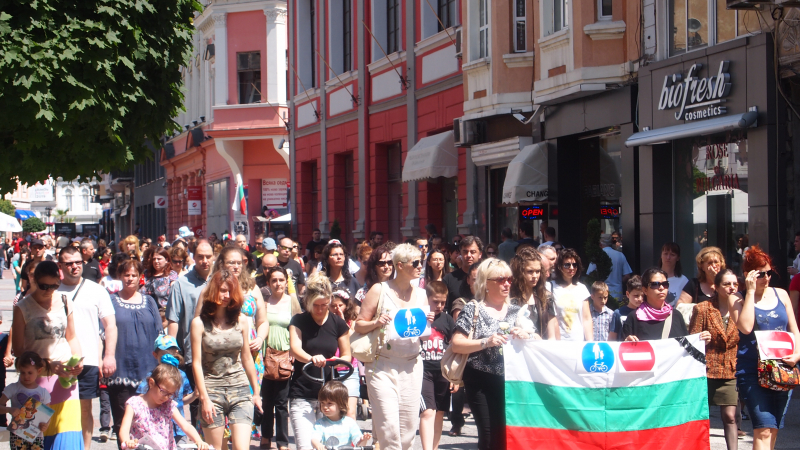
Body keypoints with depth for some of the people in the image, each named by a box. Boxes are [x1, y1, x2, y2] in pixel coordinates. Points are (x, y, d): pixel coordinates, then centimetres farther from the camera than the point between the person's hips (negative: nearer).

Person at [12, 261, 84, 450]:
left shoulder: (65, 304, 6)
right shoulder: (23, 307, -4)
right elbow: (18, 349, -6)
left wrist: (78, 360, -3)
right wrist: (48, 365, -17)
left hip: (65, 375, 2)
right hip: (36, 378, -2)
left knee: (68, 431, -5)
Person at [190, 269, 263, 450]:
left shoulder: (241, 321, 6)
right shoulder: (200, 323, -3)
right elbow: (196, 363, -4)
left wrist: (256, 392, 18)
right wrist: (204, 398, -9)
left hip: (240, 390, 2)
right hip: (212, 392, -2)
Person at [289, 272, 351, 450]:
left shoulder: (338, 324, 6)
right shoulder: (299, 321, 0)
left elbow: (346, 356, 10)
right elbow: (294, 349, -17)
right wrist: (311, 358, -39)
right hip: (302, 396, -2)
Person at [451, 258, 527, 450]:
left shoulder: (516, 311, 14)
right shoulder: (473, 310, 1)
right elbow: (456, 345, -5)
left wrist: (524, 335, -5)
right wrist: (485, 342, -19)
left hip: (511, 381, 4)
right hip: (481, 383, -4)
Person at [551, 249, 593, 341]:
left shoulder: (581, 289, 11)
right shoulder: (553, 288, 0)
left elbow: (587, 319, 11)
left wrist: (590, 343, 4)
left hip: (579, 341, 3)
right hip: (558, 342, -3)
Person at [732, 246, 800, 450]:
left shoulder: (781, 295, 11)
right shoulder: (740, 301, 0)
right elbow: (746, 327, -20)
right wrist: (751, 291, -13)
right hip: (752, 370, -5)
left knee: (773, 430, 8)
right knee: (763, 430, -16)